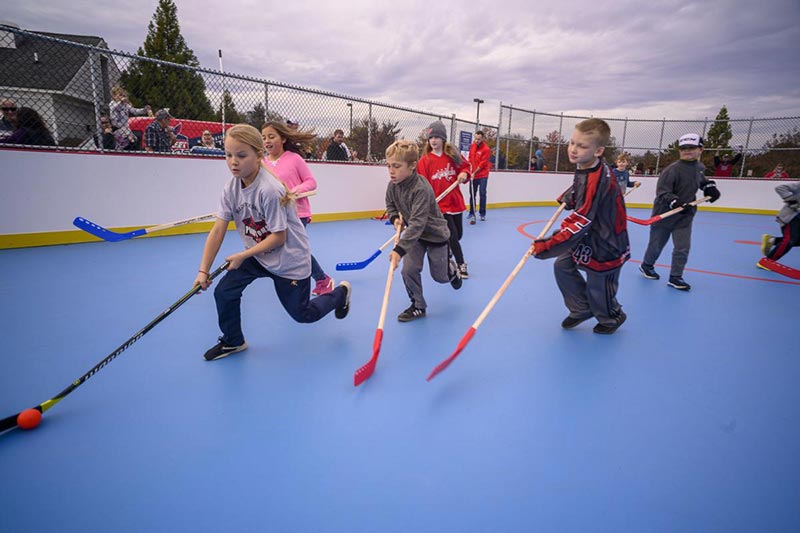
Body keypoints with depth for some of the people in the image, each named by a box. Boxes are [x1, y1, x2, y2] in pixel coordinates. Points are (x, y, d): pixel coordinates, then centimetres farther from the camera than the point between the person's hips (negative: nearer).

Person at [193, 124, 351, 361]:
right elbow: (218, 230, -11)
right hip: (257, 253, 6)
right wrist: (203, 270, -16)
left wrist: (243, 255, -21)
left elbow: (278, 237, -24)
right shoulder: (231, 188, -8)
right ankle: (233, 342, 21)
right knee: (224, 292, -5)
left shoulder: (269, 190, -29)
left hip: (289, 259, -6)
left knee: (302, 314, 6)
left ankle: (340, 292, 34)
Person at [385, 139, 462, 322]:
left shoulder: (421, 189, -35)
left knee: (440, 276, 10)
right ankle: (418, 306, 10)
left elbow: (417, 223, -42)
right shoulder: (393, 185, -13)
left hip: (435, 234, -5)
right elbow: (390, 205, 9)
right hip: (415, 233, 5)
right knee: (409, 270, -11)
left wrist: (399, 249, -49)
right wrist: (395, 218, -13)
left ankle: (451, 267, 47)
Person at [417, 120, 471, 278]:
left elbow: (466, 166, 13)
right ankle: (461, 264, 14)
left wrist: (464, 173, -10)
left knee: (458, 234, 14)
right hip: (439, 205, -4)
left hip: (455, 202, 4)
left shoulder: (453, 154, 0)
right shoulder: (424, 160, -9)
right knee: (453, 236, -6)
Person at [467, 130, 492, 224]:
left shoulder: (486, 149, -14)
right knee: (472, 194, 8)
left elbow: (483, 164, -15)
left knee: (482, 194, -4)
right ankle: (472, 213, 18)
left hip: (482, 175, -5)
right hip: (473, 174, 5)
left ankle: (482, 214, 5)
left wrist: (474, 172, -15)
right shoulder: (472, 146, 5)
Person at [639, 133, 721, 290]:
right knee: (656, 245, 10)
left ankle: (675, 277, 12)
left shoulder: (699, 167, 6)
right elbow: (662, 192, -22)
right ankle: (646, 266, 34)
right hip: (664, 214, -5)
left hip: (685, 216, 6)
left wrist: (710, 186, 12)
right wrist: (675, 202, -36)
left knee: (682, 248, 1)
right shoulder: (672, 169, -18)